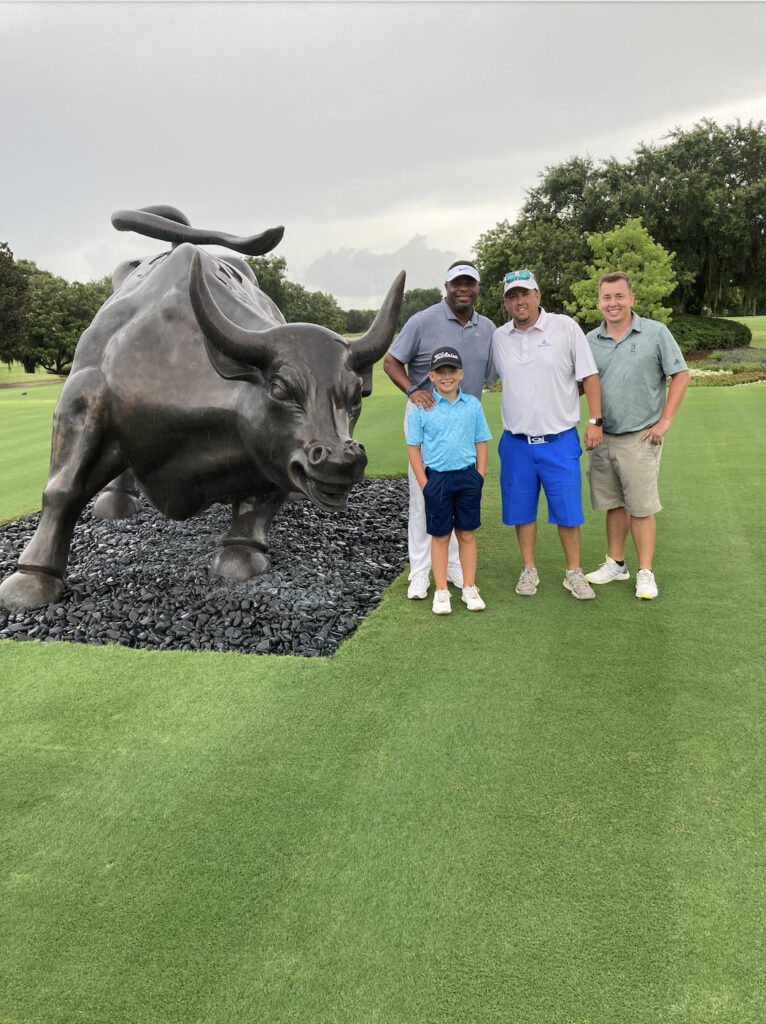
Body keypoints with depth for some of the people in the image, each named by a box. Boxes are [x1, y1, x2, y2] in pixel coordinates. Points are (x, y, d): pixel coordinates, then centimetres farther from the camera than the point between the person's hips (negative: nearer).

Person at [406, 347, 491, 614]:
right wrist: (424, 483, -7)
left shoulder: (472, 404, 2)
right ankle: (441, 591, 18)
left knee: (467, 534, 10)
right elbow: (413, 447, -2)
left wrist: (480, 476, 1)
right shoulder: (422, 408, -4)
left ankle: (469, 588, 22)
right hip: (437, 478, -2)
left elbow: (481, 442, 8)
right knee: (440, 536, 8)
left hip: (468, 476, 2)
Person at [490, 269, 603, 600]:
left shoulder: (565, 327, -3)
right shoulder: (499, 337, 6)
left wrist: (595, 421, -6)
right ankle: (529, 570, 24)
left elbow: (589, 375, -2)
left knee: (568, 509, 2)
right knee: (521, 509, 9)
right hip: (516, 442, 3)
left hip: (560, 439, -3)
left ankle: (574, 573, 17)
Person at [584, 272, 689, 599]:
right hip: (602, 437, 4)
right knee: (613, 504, 13)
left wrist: (665, 421, -8)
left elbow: (680, 375, -2)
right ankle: (616, 564, 26)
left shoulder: (655, 332, -3)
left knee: (641, 507, -1)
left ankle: (645, 573, 9)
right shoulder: (590, 341, 6)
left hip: (640, 437, -4)